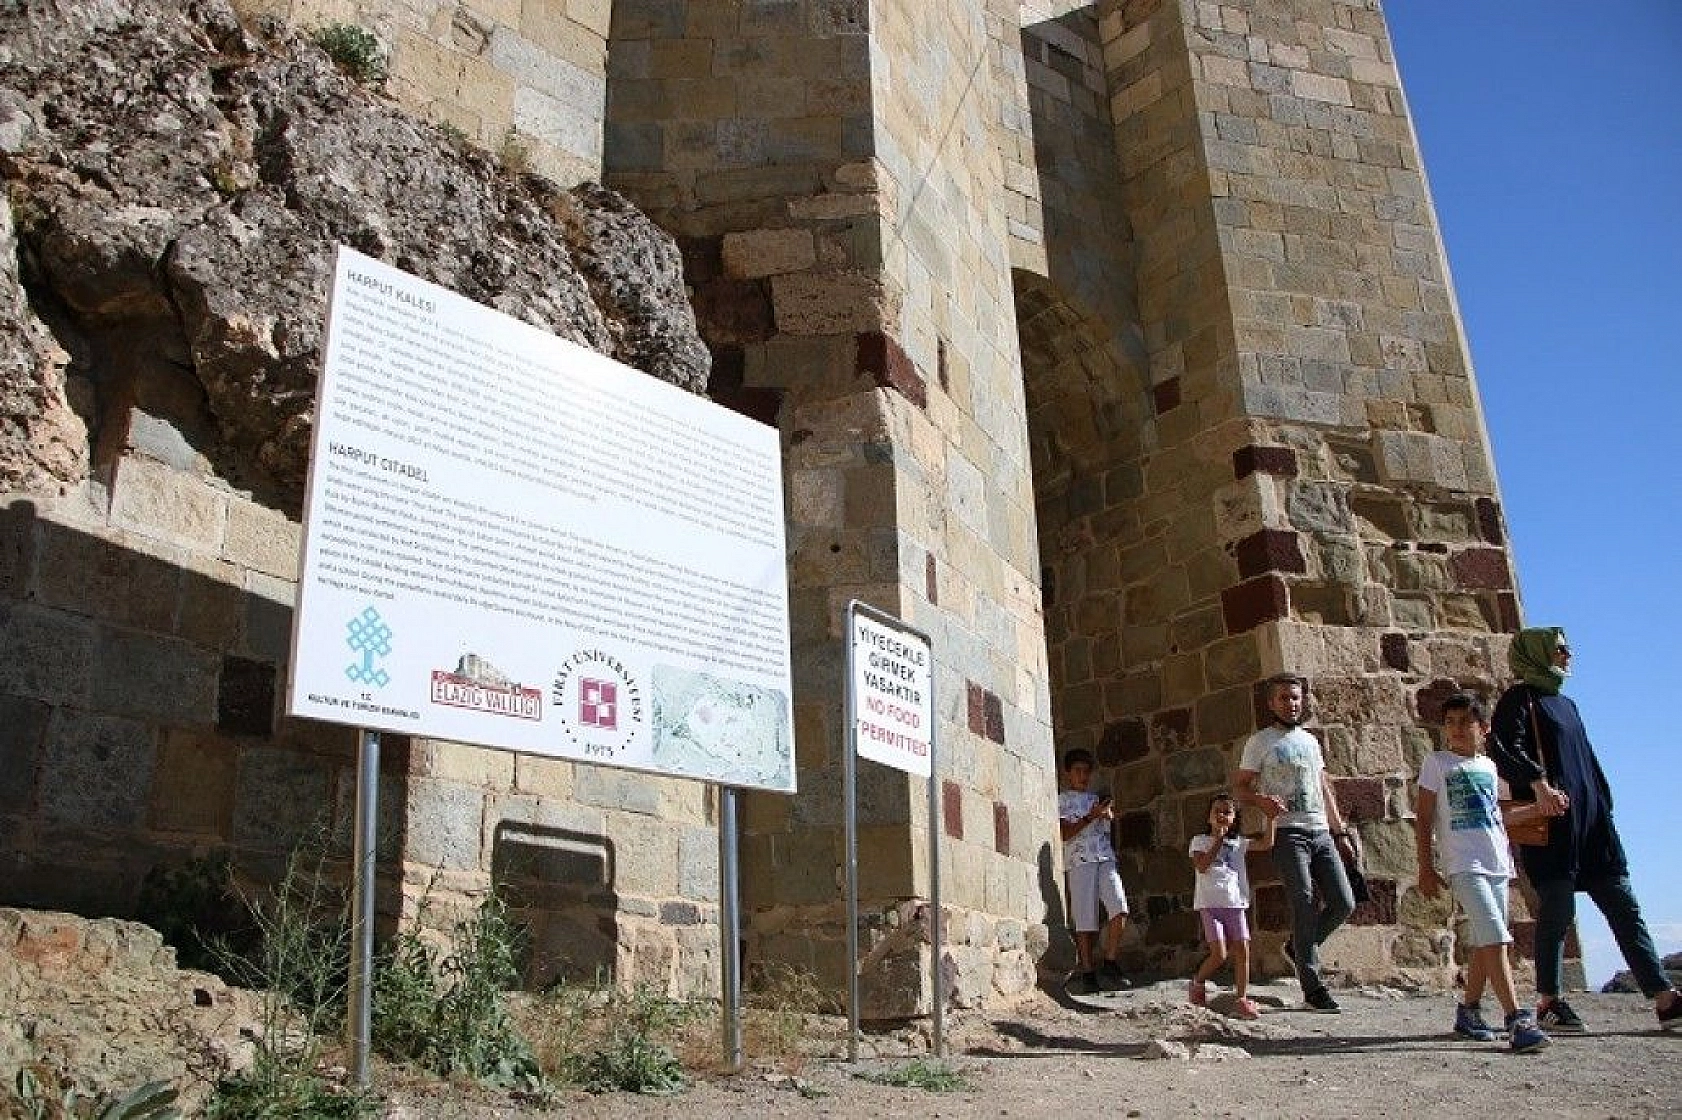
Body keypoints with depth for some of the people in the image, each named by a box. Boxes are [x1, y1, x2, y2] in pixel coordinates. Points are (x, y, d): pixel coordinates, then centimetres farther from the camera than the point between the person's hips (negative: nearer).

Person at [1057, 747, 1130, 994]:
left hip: (1106, 860, 4)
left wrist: (1108, 814, 3)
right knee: (1085, 922, -5)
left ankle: (1109, 965, -8)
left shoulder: (1096, 799, 24)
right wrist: (1090, 816, -9)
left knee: (1120, 910, -16)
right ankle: (1088, 974, 3)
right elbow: (1064, 834, -2)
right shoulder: (1061, 801, 9)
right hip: (1081, 863, -4)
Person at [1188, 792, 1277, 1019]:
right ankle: (1197, 983, 15)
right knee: (1219, 954, -11)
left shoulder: (1238, 843, 16)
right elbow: (1202, 866, -10)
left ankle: (1242, 999, 5)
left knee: (1242, 951, -4)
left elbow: (1266, 844, 6)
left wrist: (1271, 819, -1)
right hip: (1210, 904, -4)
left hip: (1235, 904, 4)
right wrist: (1218, 842, -9)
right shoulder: (1200, 841, 6)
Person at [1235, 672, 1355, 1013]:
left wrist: (1340, 832, 19)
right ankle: (1313, 987, -6)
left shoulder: (1311, 741, 19)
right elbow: (1240, 787, -2)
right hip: (1287, 832, -6)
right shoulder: (1261, 742, 2)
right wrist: (1261, 800, -23)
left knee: (1343, 903, -1)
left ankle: (1298, 947, 22)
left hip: (1321, 832, 6)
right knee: (1305, 905, -11)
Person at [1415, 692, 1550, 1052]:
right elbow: (1423, 818, -1)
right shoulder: (1437, 762, 1)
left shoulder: (1488, 766, 17)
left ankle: (1468, 1011, 23)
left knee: (1485, 942, 10)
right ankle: (1518, 1020, -21)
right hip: (1464, 866, -6)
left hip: (1497, 864, 6)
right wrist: (1425, 869, -6)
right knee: (1495, 937, -18)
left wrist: (1539, 808, 18)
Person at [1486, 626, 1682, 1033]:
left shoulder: (1565, 704, 24)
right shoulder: (1520, 699, -1)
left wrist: (1605, 808, 19)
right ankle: (1548, 1002, 2)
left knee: (1625, 908, 4)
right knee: (1557, 910, -6)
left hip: (1590, 821, 8)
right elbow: (1504, 750, -17)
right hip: (1550, 821, -8)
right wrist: (1538, 783, -31)